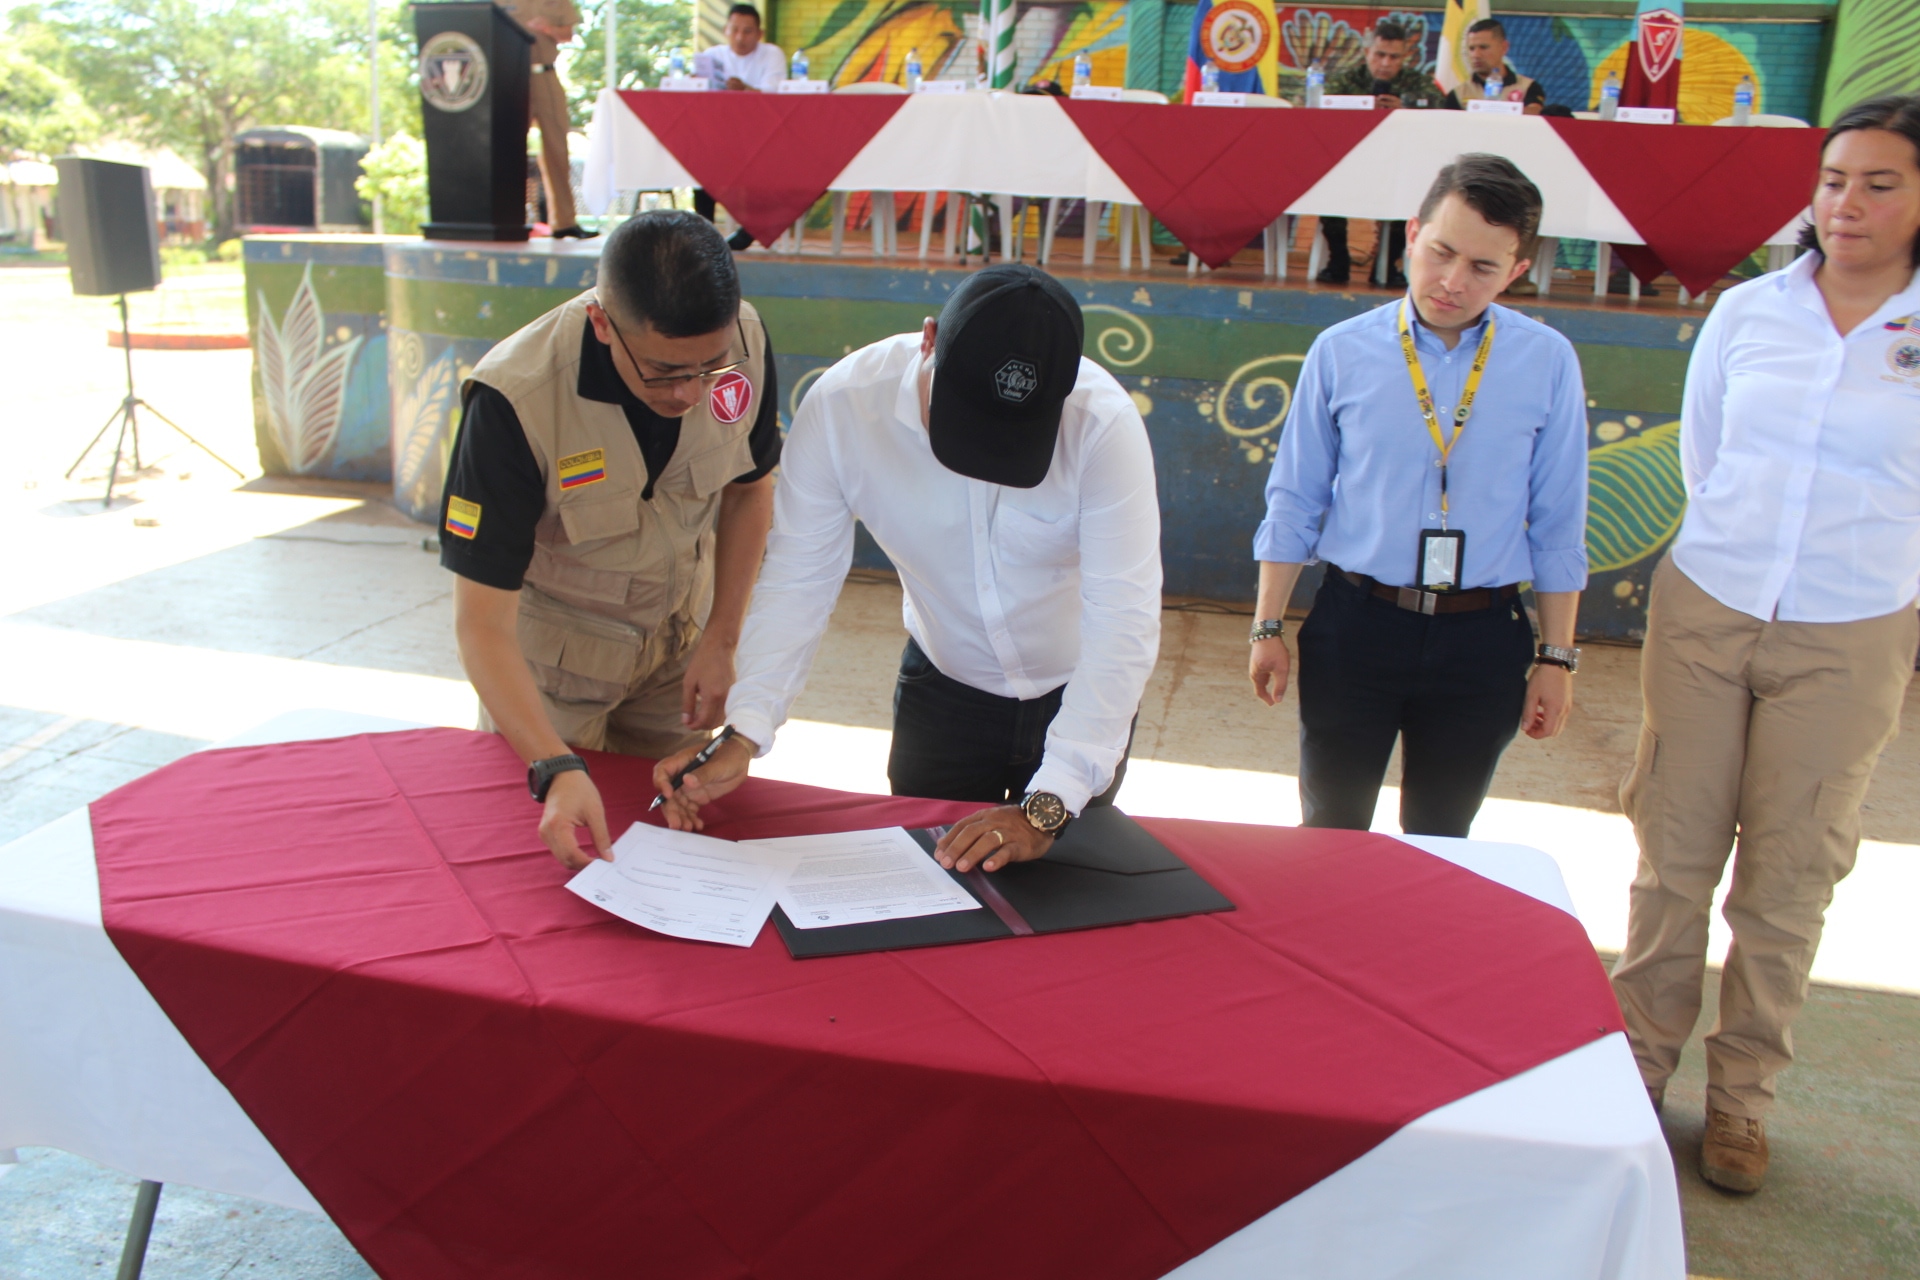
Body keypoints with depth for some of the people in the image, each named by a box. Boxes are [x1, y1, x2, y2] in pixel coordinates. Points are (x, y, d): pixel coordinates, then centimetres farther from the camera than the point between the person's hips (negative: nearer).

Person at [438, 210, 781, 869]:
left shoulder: (742, 344, -22)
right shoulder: (516, 399, -34)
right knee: (550, 851, 9)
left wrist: (721, 640, -5)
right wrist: (556, 770, -44)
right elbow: (481, 625, -31)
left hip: (679, 628, 3)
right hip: (551, 645, -3)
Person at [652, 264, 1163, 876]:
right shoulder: (841, 405, -25)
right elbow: (797, 583, -20)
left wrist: (1048, 808, -38)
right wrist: (742, 738, -32)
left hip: (1077, 692, -1)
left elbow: (1124, 620, -33)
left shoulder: (1103, 422, -31)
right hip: (943, 682, 1)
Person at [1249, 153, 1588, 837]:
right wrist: (1268, 627, 3)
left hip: (1480, 639, 1)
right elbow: (1294, 500, 3)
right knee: (1330, 833, 12)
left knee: (1440, 844, 17)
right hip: (1356, 624, 0)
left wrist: (1557, 656, 3)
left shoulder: (1548, 363, -1)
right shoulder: (1341, 352, -3)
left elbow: (1558, 523, 2)